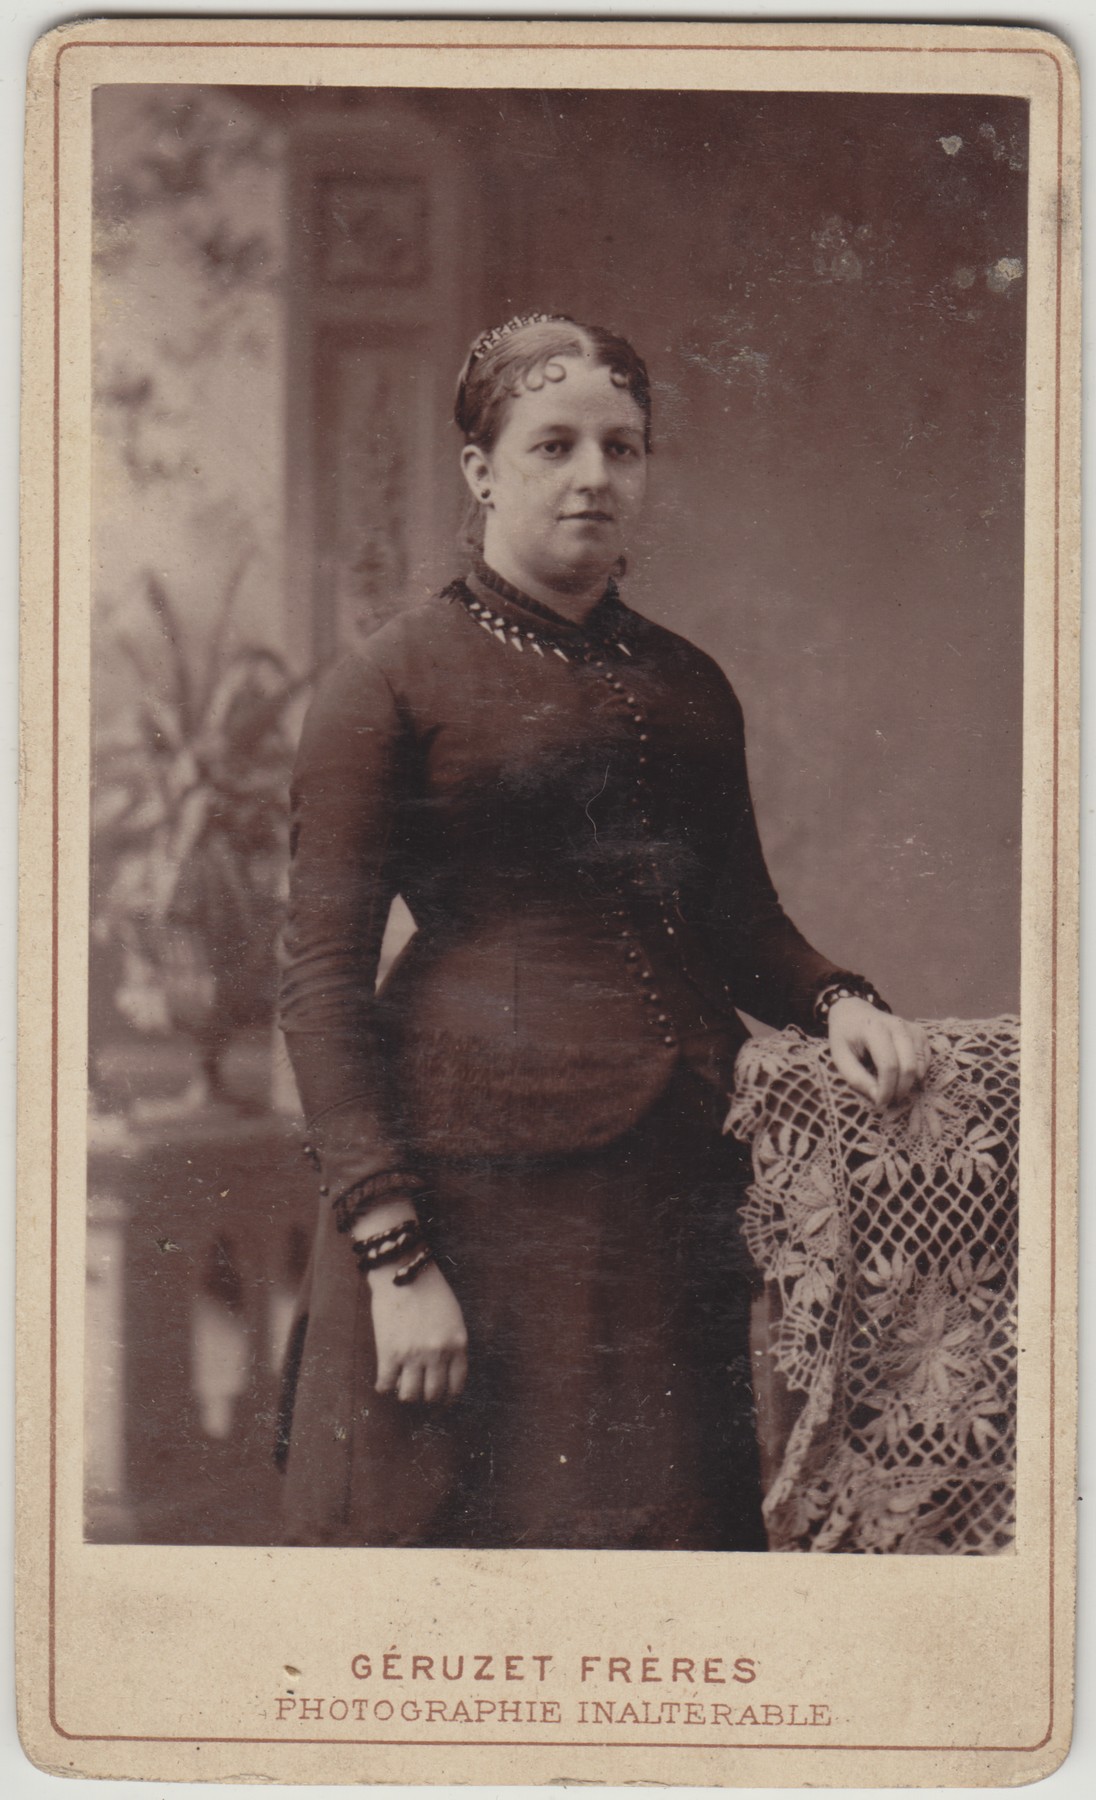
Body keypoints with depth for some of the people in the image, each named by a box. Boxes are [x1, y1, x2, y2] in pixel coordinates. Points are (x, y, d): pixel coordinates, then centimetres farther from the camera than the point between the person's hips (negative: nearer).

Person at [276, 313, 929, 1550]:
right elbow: (322, 982, -6)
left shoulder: (687, 687, 15)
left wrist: (833, 1002, 2)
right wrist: (393, 1254, -14)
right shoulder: (391, 686, -1)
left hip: (667, 1201, 5)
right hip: (475, 1201, -5)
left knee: (672, 1533, 5)